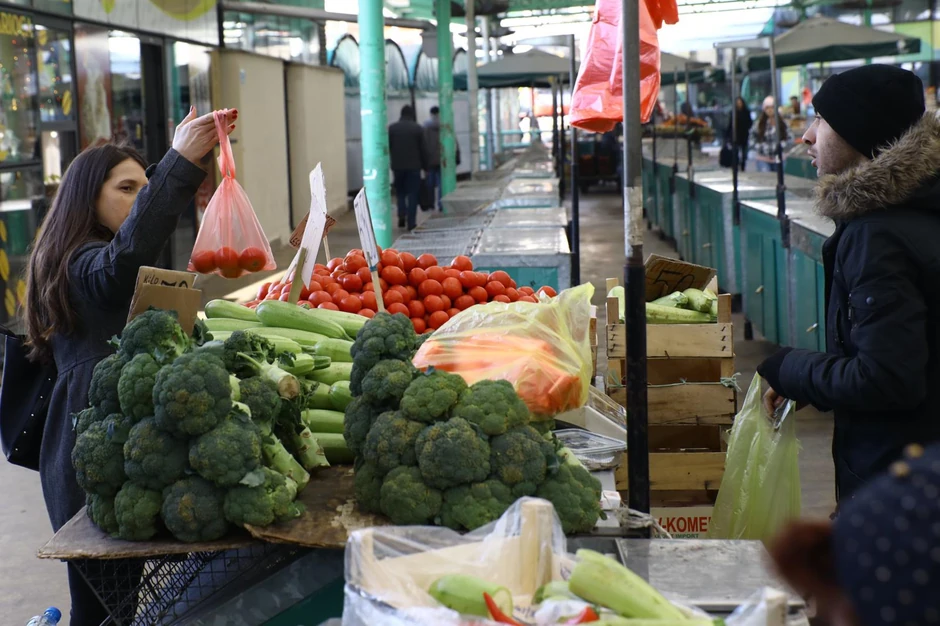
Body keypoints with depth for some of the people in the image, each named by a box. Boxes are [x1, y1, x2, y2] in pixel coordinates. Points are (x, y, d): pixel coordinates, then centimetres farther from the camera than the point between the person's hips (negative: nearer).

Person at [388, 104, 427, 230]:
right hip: (414, 166, -2)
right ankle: (411, 222, -2)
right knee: (412, 193, 3)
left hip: (397, 166, 2)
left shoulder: (392, 128, 1)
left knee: (400, 192, 17)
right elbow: (423, 149, -1)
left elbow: (388, 148, 2)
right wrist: (425, 166, 7)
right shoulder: (418, 128, -2)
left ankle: (401, 214, -5)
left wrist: (393, 162, 11)